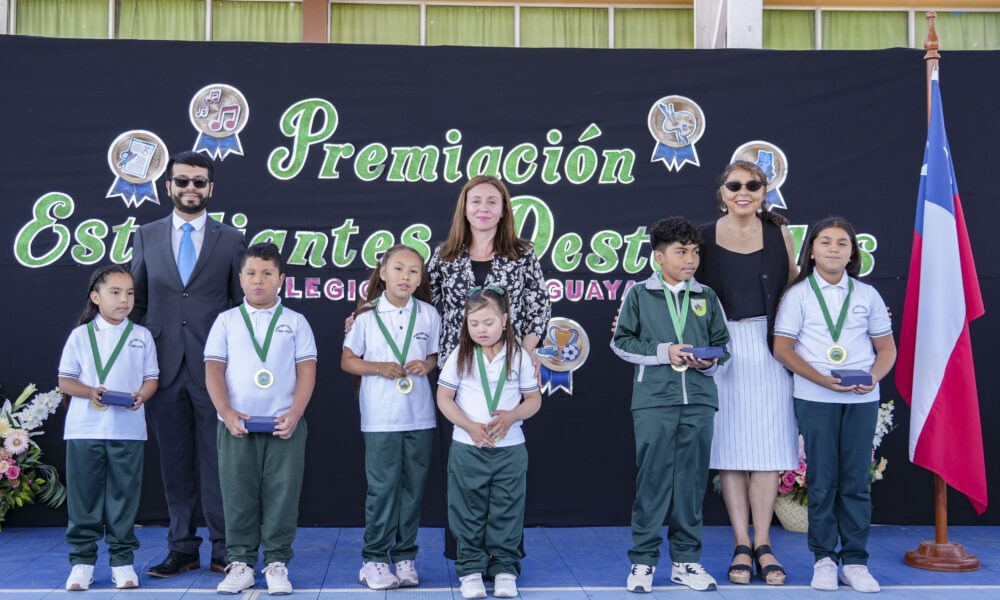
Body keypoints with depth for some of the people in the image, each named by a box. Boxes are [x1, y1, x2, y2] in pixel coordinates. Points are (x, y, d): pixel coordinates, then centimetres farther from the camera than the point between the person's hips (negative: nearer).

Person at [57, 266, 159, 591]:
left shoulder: (142, 335, 6)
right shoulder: (81, 335, 4)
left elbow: (151, 378, 7)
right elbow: (65, 380, 4)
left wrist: (141, 395, -14)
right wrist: (90, 392, -14)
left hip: (129, 430, 0)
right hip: (85, 429, 0)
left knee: (124, 497, 4)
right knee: (83, 497, 5)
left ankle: (122, 560, 13)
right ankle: (82, 561, 15)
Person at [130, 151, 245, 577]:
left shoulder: (230, 240, 5)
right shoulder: (146, 237, 10)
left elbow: (242, 305, 6)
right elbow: (137, 303, 13)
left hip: (214, 368, -2)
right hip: (165, 367, 2)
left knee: (217, 461, 1)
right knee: (175, 462, 9)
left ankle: (223, 549, 10)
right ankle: (182, 548, 19)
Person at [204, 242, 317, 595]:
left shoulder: (295, 321, 7)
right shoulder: (227, 320, 9)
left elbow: (306, 371, 2)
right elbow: (213, 369, 3)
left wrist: (295, 414, -10)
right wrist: (227, 412, -10)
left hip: (284, 425, -1)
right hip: (237, 424, 1)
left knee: (282, 493, 1)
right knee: (238, 493, 5)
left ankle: (277, 562, 11)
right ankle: (240, 562, 15)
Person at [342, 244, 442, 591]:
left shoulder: (429, 315, 3)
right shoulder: (366, 315, -3)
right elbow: (348, 361, 2)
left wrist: (427, 364, -9)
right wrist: (379, 368, -14)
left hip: (420, 417, 3)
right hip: (380, 418, -3)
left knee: (413, 487, 9)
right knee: (382, 487, -1)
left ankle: (405, 556, 20)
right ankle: (374, 558, 11)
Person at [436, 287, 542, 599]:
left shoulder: (519, 356, -1)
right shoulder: (460, 355, -3)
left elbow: (534, 400, 3)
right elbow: (444, 399, -3)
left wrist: (511, 416, -17)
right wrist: (470, 427, -16)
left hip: (511, 448, 0)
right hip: (467, 448, 0)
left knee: (506, 512, 7)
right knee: (468, 512, 6)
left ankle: (505, 568, 18)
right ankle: (471, 570, 16)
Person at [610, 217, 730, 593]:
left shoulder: (707, 297, 11)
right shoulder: (639, 295, 3)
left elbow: (722, 343, 16)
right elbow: (621, 341, 3)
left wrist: (711, 361, -5)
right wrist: (663, 352, -8)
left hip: (699, 400, 3)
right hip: (654, 400, -3)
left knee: (692, 481, 7)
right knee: (652, 480, -1)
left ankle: (686, 561, 17)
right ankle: (643, 561, 9)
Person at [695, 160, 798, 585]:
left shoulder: (778, 232, 6)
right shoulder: (704, 237, 2)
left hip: (769, 346, 1)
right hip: (722, 349, -1)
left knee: (768, 445, 1)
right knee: (730, 444, 1)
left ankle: (762, 544, 10)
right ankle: (741, 545, 9)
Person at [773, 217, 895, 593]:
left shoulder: (867, 295, 9)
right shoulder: (798, 294, 2)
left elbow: (886, 348, 10)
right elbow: (782, 348, -4)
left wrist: (873, 377, -11)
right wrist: (822, 379, -16)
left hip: (862, 399, 2)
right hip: (815, 399, -2)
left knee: (856, 481, 4)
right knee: (822, 481, 3)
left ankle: (855, 561, 12)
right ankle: (824, 558, 13)